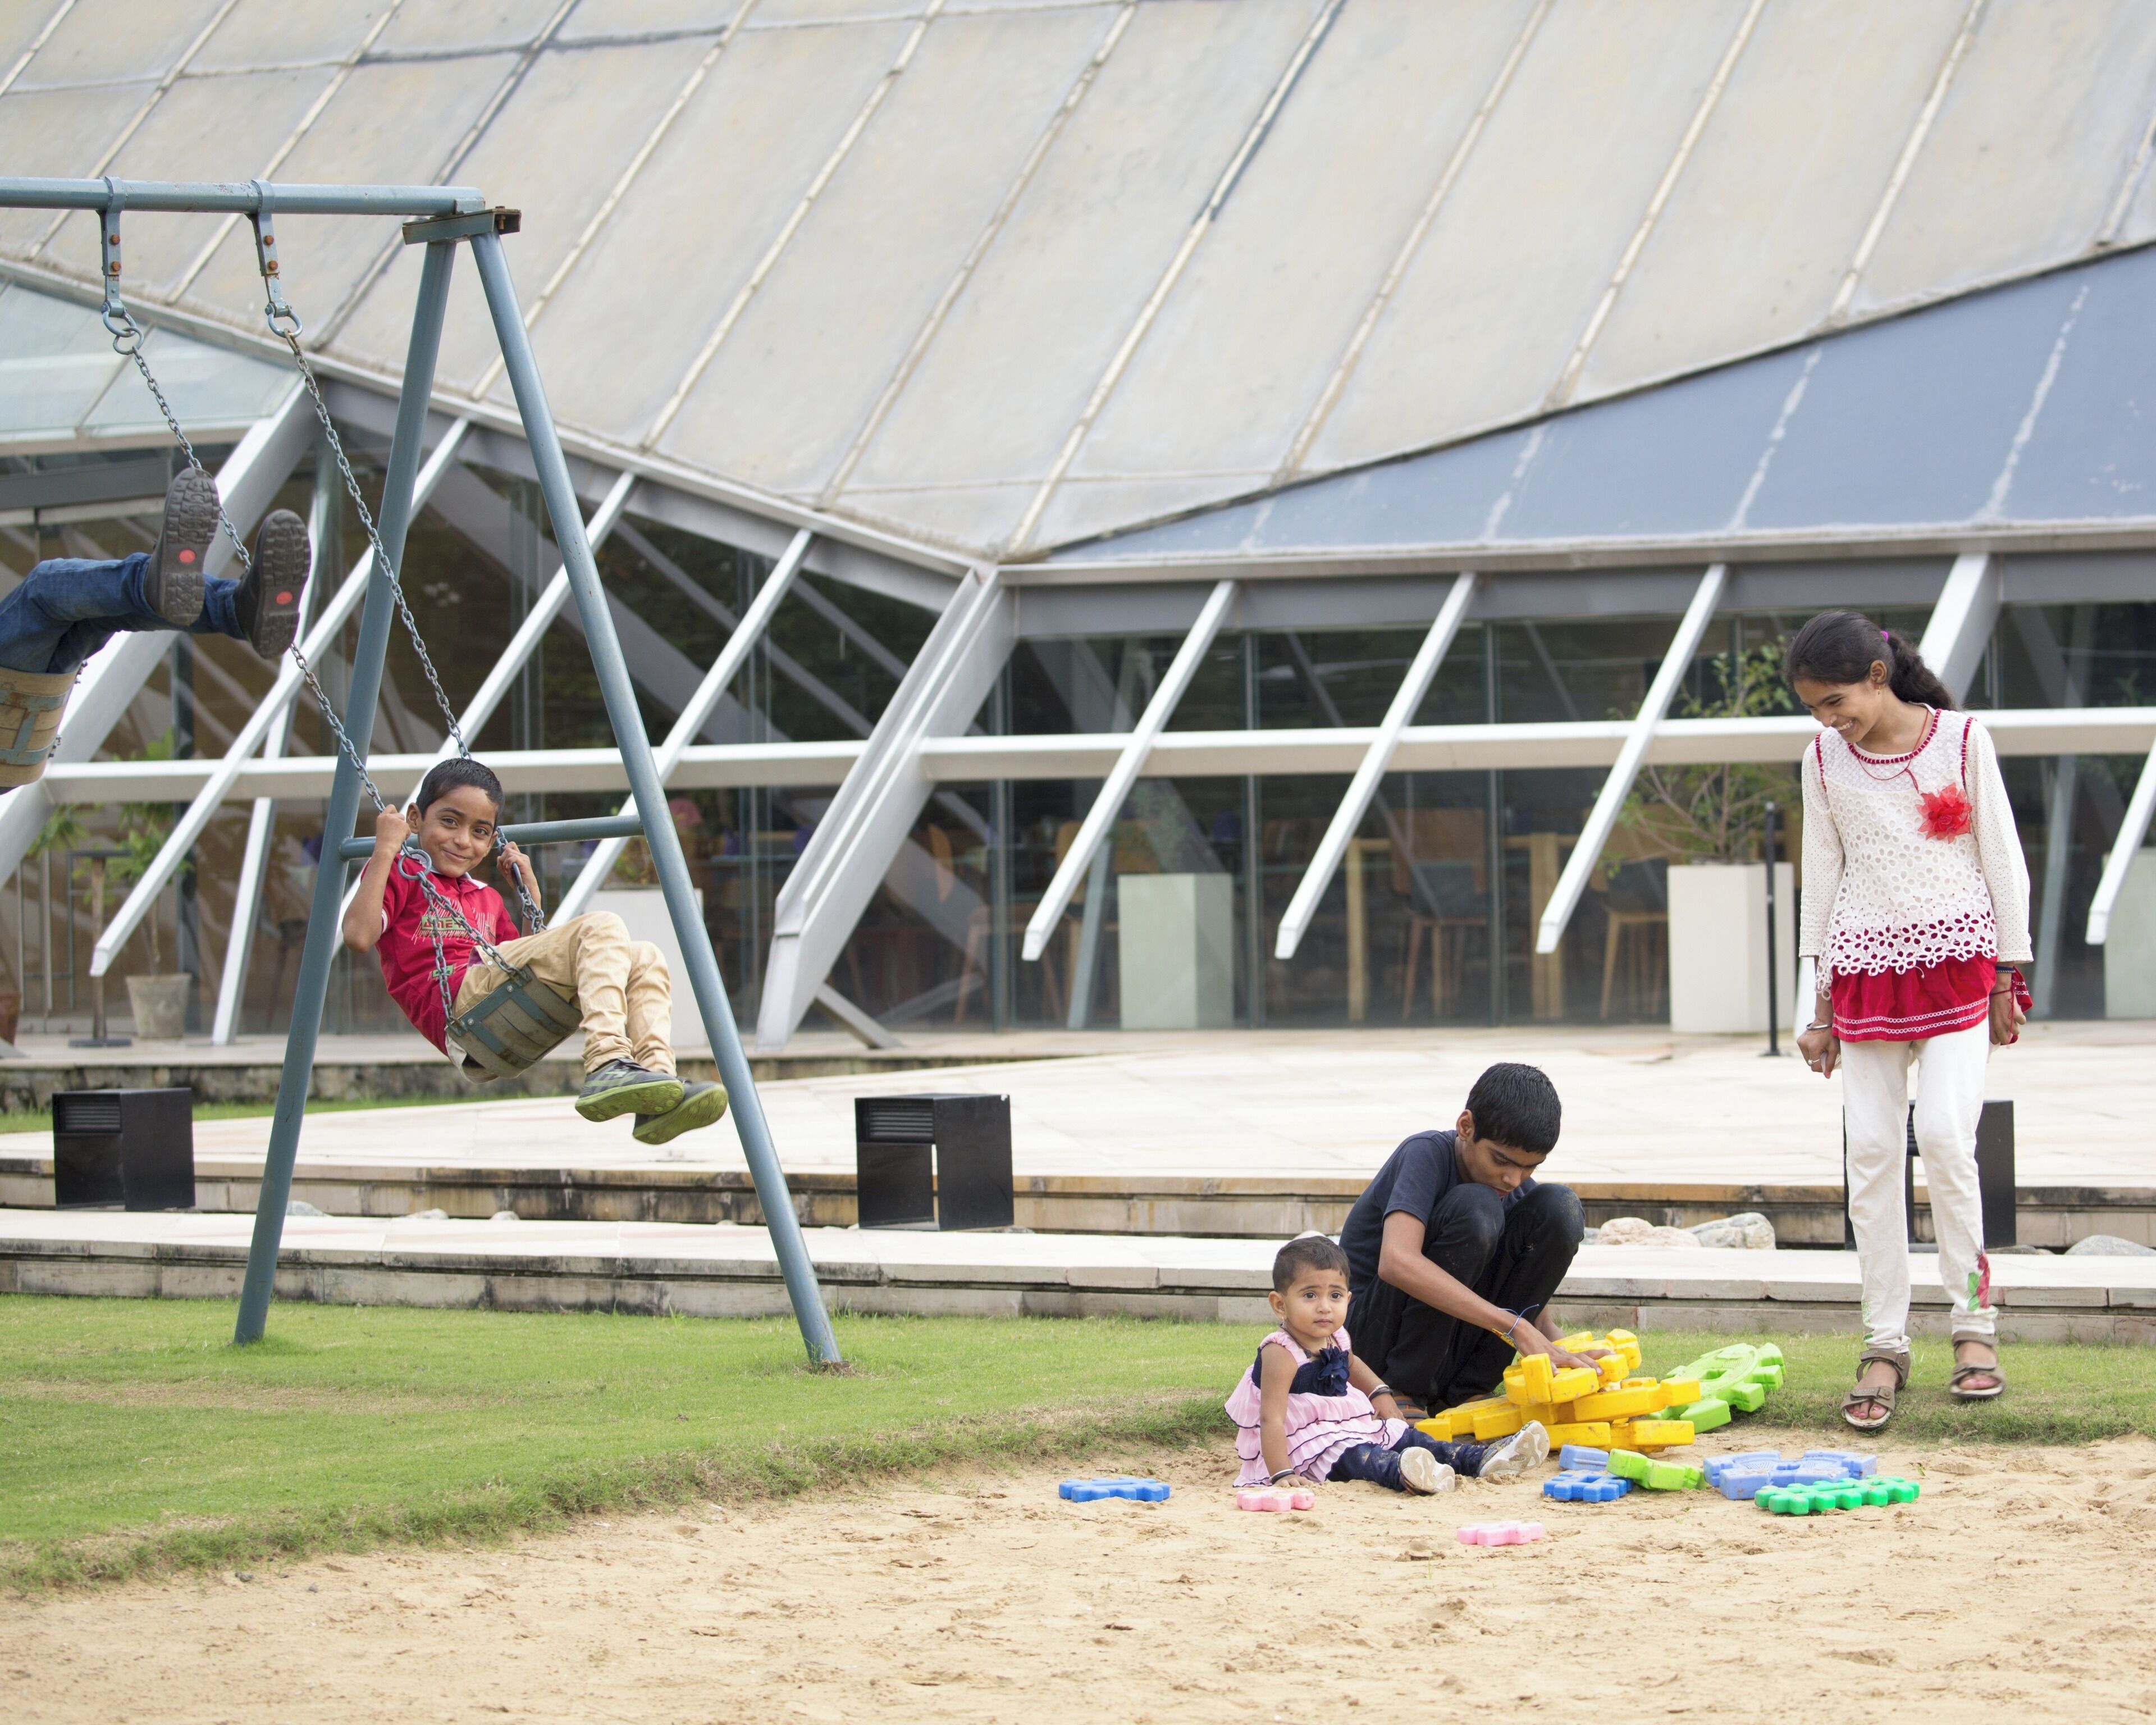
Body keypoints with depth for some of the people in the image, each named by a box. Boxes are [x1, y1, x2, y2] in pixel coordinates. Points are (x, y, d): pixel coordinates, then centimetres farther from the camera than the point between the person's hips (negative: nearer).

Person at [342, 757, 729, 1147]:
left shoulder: (487, 900, 34)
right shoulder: (399, 876, 12)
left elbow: (534, 962, 34)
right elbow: (358, 935, -7)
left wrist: (530, 891, 31)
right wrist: (385, 850, -5)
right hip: (457, 1004, -8)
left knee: (644, 959, -3)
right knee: (601, 928, -21)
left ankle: (658, 1072, -26)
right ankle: (607, 1068, -41)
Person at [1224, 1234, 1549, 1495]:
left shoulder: (1336, 1340, 7)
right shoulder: (1281, 1354, -21)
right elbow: (1272, 1419, -27)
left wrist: (1380, 1393, 20)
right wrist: (1281, 1475, -35)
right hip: (1307, 1448, -10)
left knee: (1407, 1438, -4)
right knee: (1355, 1457, -36)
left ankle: (1482, 1459, -13)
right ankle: (1403, 1473, -65)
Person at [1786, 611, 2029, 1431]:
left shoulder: (1962, 740, -4)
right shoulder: (1824, 761, 5)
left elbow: (2002, 859, 1)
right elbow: (1821, 877, 11)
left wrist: (2007, 977, 1)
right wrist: (1820, 1003, 10)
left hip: (1956, 962, -3)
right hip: (1866, 969, 3)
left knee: (1946, 1136, -15)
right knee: (1871, 1150, -2)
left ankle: (1975, 1323, -1)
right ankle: (1884, 1346, 4)